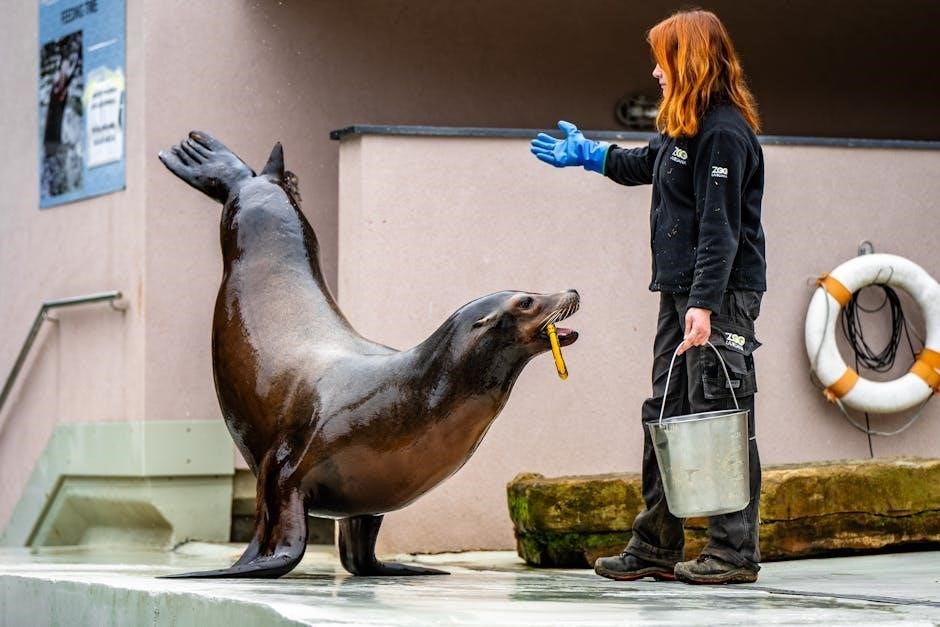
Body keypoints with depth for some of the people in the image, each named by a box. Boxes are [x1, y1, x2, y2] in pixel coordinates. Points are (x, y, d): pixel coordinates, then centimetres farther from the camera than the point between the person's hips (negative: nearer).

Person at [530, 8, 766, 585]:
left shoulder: (725, 132, -13)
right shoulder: (683, 129, 17)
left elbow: (720, 228, -20)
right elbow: (646, 164, 39)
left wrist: (703, 305, -26)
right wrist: (587, 154, 50)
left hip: (721, 296, -10)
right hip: (680, 292, 10)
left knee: (720, 417, -9)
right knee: (665, 416, 10)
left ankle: (735, 551, -7)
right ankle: (656, 547, 14)